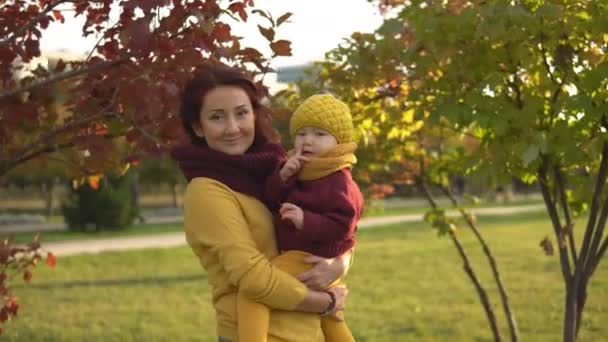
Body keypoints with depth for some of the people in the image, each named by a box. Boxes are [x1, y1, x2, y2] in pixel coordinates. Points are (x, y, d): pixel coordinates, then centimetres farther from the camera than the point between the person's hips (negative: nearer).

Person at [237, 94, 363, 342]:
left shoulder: (339, 183, -18)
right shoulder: (297, 171, 8)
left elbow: (341, 225, -25)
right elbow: (270, 200, 2)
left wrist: (306, 221, -37)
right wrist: (282, 177, -16)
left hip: (310, 259, -10)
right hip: (295, 254, 10)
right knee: (326, 313, 28)